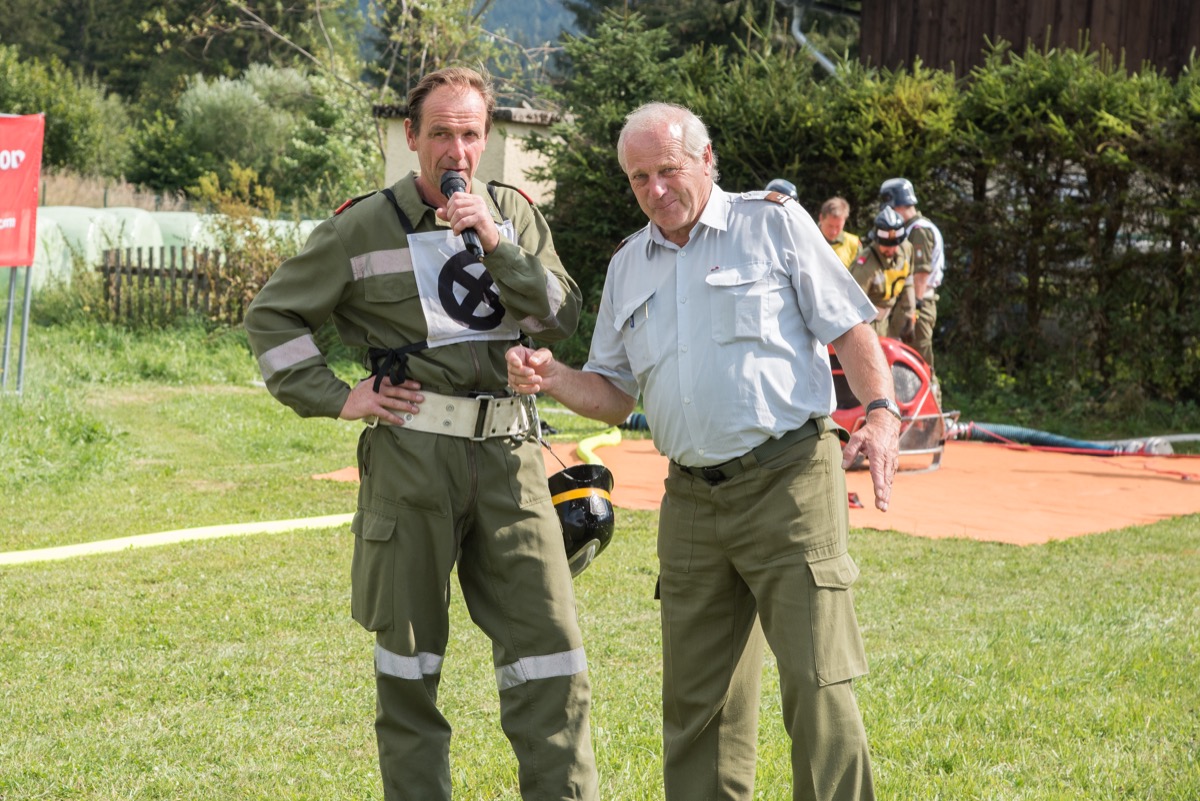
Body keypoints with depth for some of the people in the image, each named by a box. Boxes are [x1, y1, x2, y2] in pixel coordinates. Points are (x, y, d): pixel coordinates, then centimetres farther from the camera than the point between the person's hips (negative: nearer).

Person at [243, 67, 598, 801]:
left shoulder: (513, 213, 10)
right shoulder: (366, 226, 1)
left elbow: (563, 318, 0)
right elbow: (272, 315, 7)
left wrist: (495, 242, -11)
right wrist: (334, 398, -2)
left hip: (507, 451, 3)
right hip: (411, 454, -2)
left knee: (549, 642, -3)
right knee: (409, 656, 6)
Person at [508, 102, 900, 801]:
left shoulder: (775, 223, 4)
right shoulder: (628, 267, 18)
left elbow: (849, 328, 1)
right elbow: (615, 397, 20)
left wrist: (882, 412, -15)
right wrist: (551, 377, -1)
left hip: (788, 481, -5)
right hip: (692, 501, 5)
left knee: (817, 683, -10)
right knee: (697, 699, 7)